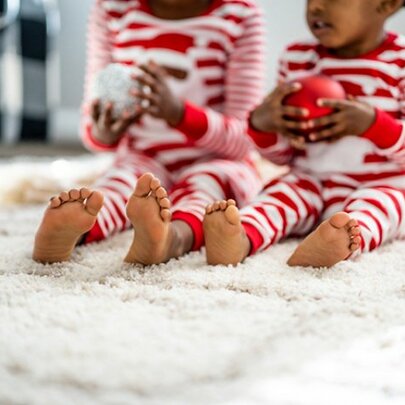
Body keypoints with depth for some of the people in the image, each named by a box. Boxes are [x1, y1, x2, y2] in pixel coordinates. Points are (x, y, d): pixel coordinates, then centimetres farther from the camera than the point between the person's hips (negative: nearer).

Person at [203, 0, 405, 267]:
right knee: (280, 193, -25)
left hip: (381, 187, -3)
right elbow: (283, 156, 11)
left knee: (374, 206, -32)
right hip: (310, 180, 3)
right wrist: (262, 124, -12)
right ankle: (241, 239, -54)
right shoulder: (298, 58, 7)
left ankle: (346, 242, -63)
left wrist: (373, 123, -27)